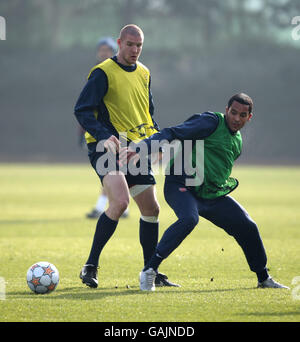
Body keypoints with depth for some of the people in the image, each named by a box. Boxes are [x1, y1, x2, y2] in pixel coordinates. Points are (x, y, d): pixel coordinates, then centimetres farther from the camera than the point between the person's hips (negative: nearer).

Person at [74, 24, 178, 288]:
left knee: (151, 208, 7)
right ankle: (91, 266, -16)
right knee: (120, 201, -26)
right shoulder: (103, 73, -7)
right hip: (108, 147, -7)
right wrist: (104, 136, -27)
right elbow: (82, 110, -12)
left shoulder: (144, 74, 15)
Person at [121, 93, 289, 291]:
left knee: (247, 227, 3)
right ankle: (149, 271, -27)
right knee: (189, 219, -35)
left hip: (211, 195, 8)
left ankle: (264, 278, 23)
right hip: (181, 187, -8)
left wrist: (228, 184, 12)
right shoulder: (212, 122, -9)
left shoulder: (237, 141, 17)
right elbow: (172, 133, -18)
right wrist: (140, 149, -29)